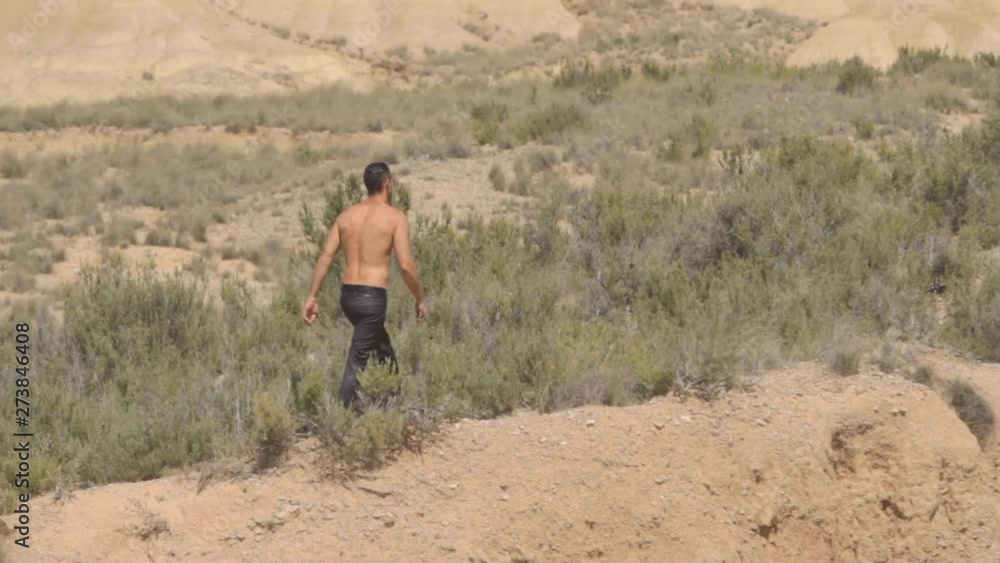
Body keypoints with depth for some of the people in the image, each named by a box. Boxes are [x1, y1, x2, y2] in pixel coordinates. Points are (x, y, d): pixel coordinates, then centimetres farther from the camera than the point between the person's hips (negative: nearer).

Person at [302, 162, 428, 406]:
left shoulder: (346, 216, 9)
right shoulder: (395, 217, -6)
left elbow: (325, 258, 3)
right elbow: (406, 265, -12)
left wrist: (312, 298, 4)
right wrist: (420, 299, 0)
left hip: (348, 295, 6)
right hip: (373, 297, -6)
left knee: (382, 348, 25)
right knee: (357, 362, -5)